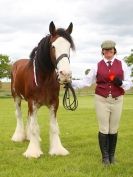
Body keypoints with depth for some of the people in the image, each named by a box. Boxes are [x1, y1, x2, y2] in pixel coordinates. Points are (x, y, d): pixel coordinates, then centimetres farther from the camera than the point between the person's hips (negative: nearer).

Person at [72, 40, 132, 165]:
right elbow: (86, 81, 2)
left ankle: (112, 155, 23)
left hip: (117, 100, 1)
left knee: (113, 129, 8)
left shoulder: (122, 64, 3)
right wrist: (71, 83, -11)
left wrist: (121, 83, -17)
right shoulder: (98, 66, 2)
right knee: (103, 129, 1)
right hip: (101, 100, -1)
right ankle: (105, 156, 14)